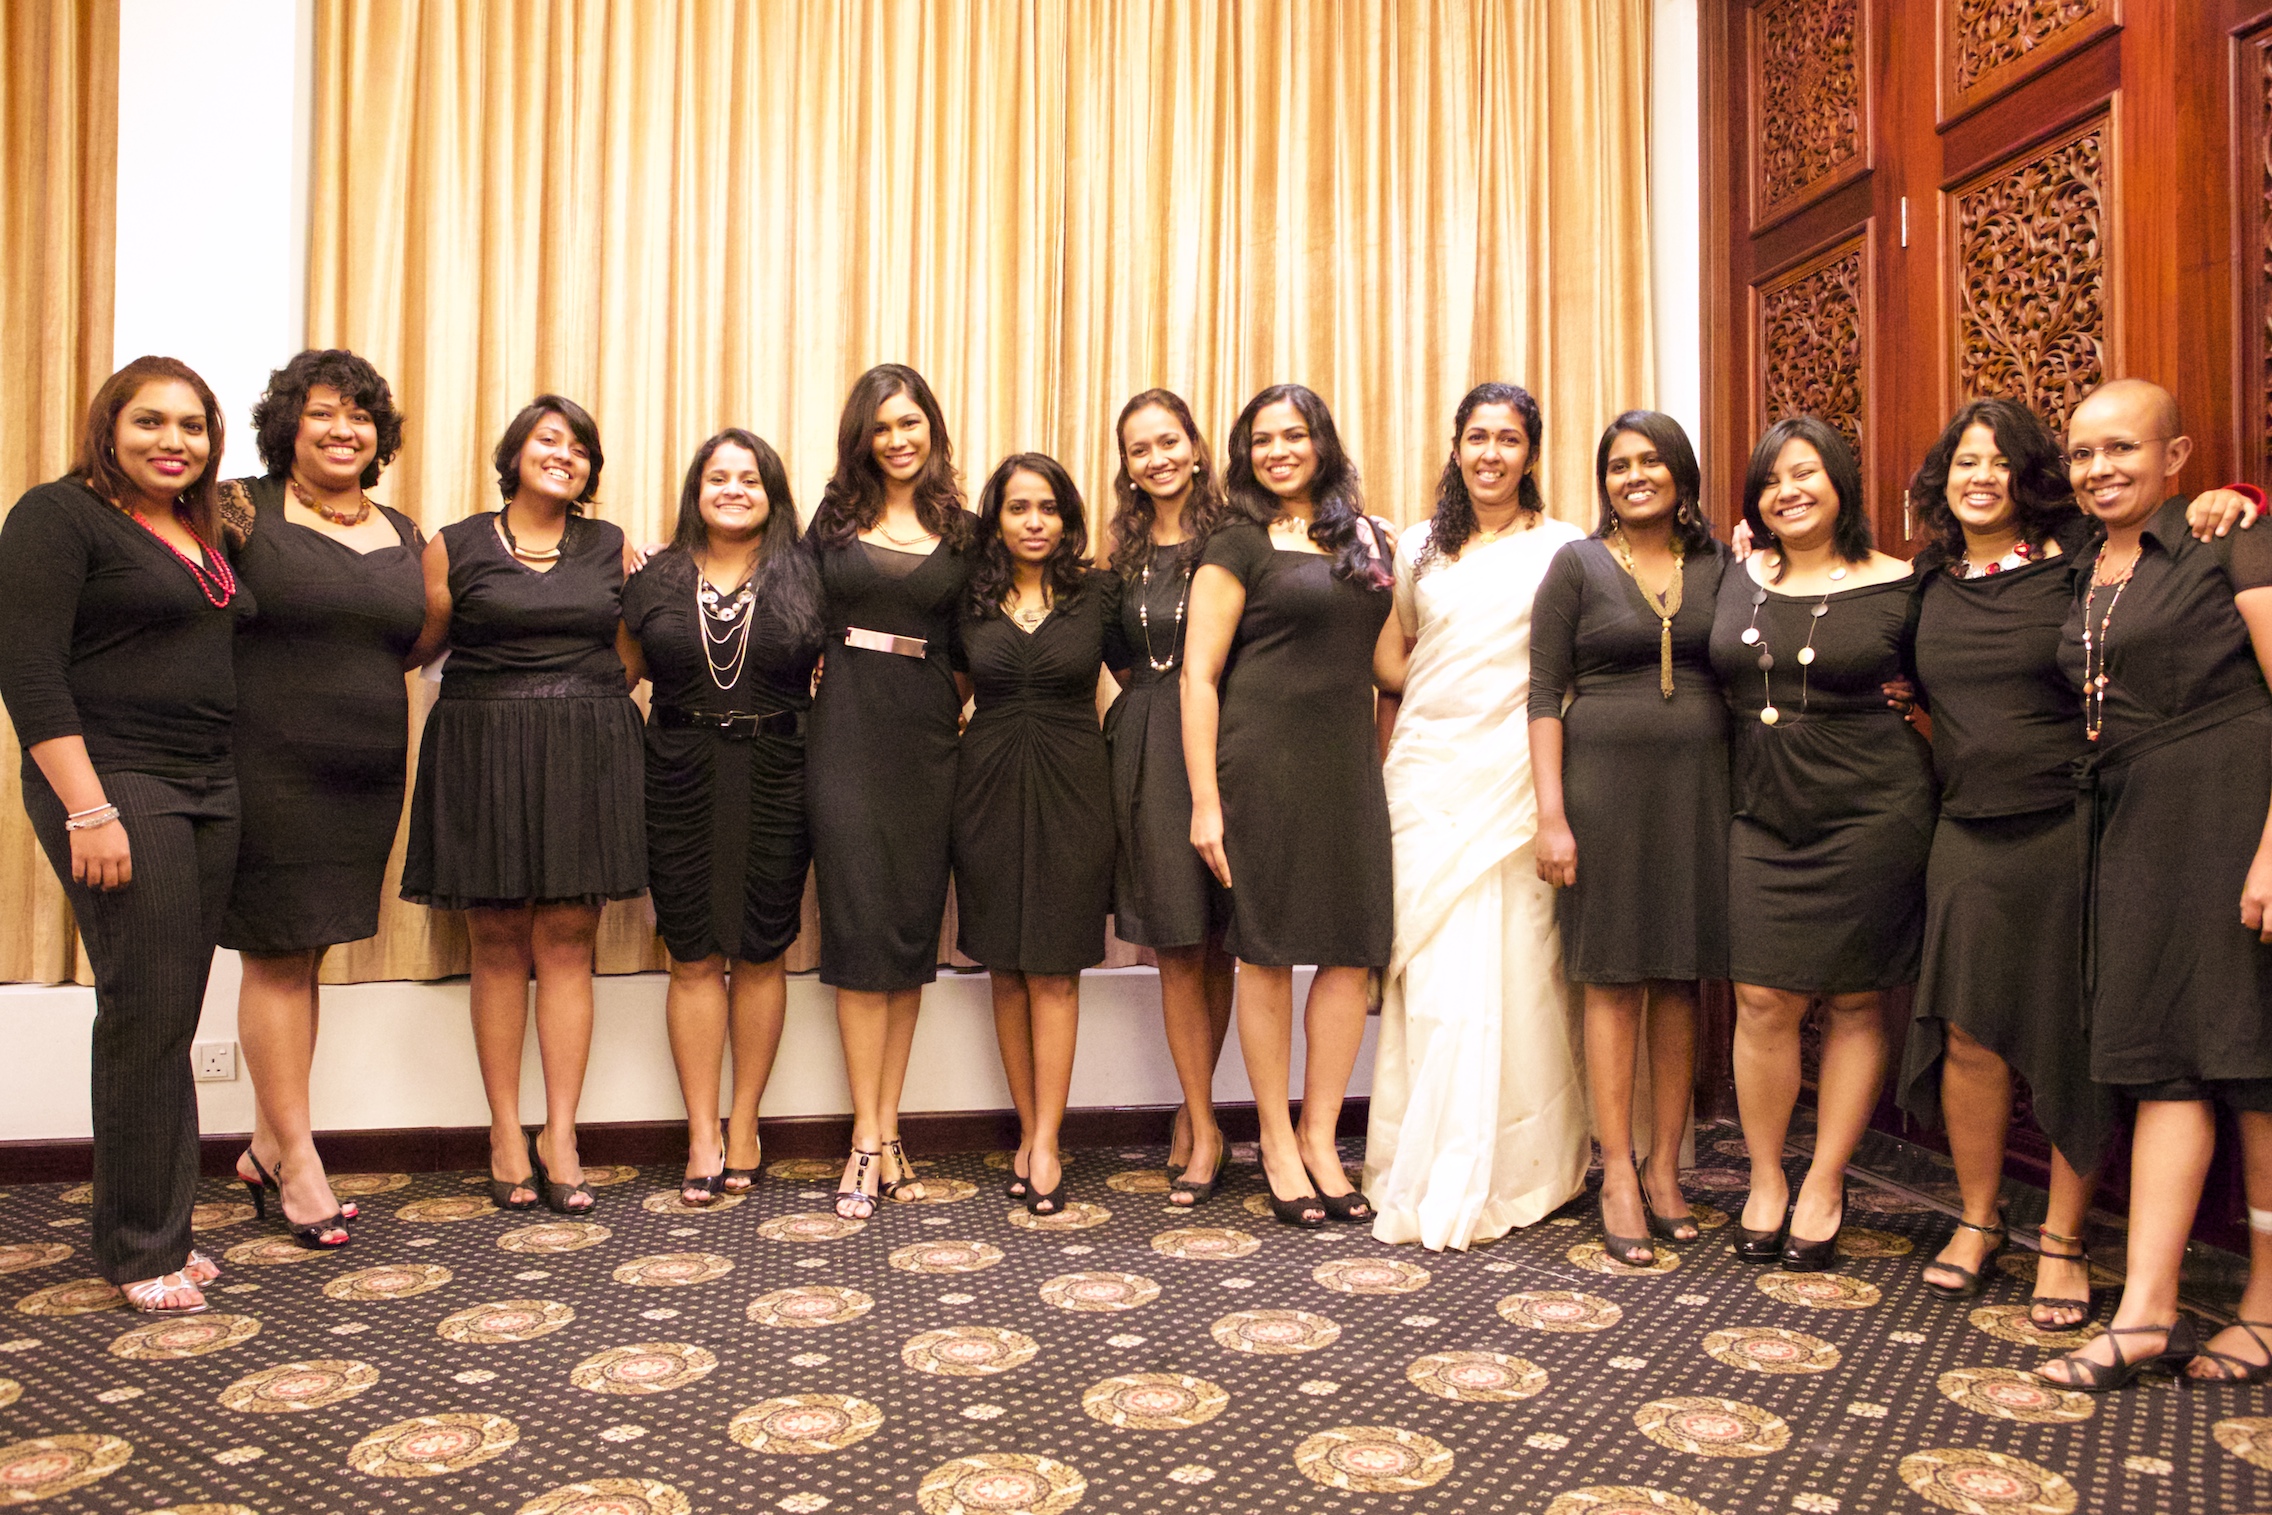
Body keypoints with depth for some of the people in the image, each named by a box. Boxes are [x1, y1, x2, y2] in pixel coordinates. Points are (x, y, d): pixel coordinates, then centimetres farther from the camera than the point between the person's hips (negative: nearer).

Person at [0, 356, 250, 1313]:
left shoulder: (202, 532, 16)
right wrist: (89, 812, -19)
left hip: (206, 791, 7)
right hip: (115, 787, -7)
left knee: (175, 1016, 10)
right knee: (147, 1012, -5)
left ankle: (160, 1229, 20)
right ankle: (137, 1250, 8)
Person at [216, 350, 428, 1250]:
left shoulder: (404, 534, 12)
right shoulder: (242, 510, -4)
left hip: (366, 775, 5)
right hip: (268, 766, -5)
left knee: (307, 954, 12)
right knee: (277, 956, 1)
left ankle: (265, 1149, 26)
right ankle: (298, 1160, 13)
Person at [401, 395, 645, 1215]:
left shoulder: (612, 549, 12)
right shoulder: (455, 547, 6)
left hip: (586, 754, 1)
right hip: (485, 749, -1)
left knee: (566, 939, 0)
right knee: (499, 941, 2)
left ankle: (559, 1134, 5)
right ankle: (505, 1131, 12)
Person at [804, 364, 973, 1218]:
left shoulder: (959, 528, 9)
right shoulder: (837, 515, 8)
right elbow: (805, 624, 10)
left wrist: (967, 713, -1)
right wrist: (816, 696, -1)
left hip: (927, 739, 1)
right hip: (848, 734, -1)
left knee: (914, 925, 3)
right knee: (860, 924, -4)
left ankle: (886, 1130, 13)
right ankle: (868, 1137, 4)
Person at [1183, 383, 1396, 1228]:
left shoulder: (1367, 539, 14)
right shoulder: (1238, 544, 0)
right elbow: (1198, 674, -6)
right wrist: (1204, 800, -11)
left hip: (1350, 762, 5)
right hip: (1263, 762, -5)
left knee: (1355, 951, 3)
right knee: (1269, 952, 1)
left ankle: (1319, 1135, 18)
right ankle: (1276, 1140, 16)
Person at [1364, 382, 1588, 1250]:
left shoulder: (1562, 549, 5)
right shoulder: (1420, 549, 15)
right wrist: (1386, 766, 14)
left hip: (1515, 777, -2)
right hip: (1426, 776, 3)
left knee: (1512, 967, -2)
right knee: (1434, 973, 0)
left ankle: (1512, 1172, 13)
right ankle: (1435, 1178, 9)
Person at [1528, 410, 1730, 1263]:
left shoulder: (1717, 566, 10)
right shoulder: (1578, 566, 1)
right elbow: (1544, 695, -3)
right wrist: (1551, 813, -11)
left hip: (1698, 789, 3)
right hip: (1604, 784, -3)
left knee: (1681, 981, 7)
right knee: (1613, 979, 0)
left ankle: (1664, 1167, 18)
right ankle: (1618, 1174, 8)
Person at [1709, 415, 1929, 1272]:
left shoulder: (1895, 587, -2)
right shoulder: (1739, 580, 8)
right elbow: (1723, 681, 20)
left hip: (1870, 813, -2)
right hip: (1764, 815, 3)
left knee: (1853, 1003, 5)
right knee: (1764, 1000, 0)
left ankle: (1824, 1187, 18)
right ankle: (1765, 1180, 15)